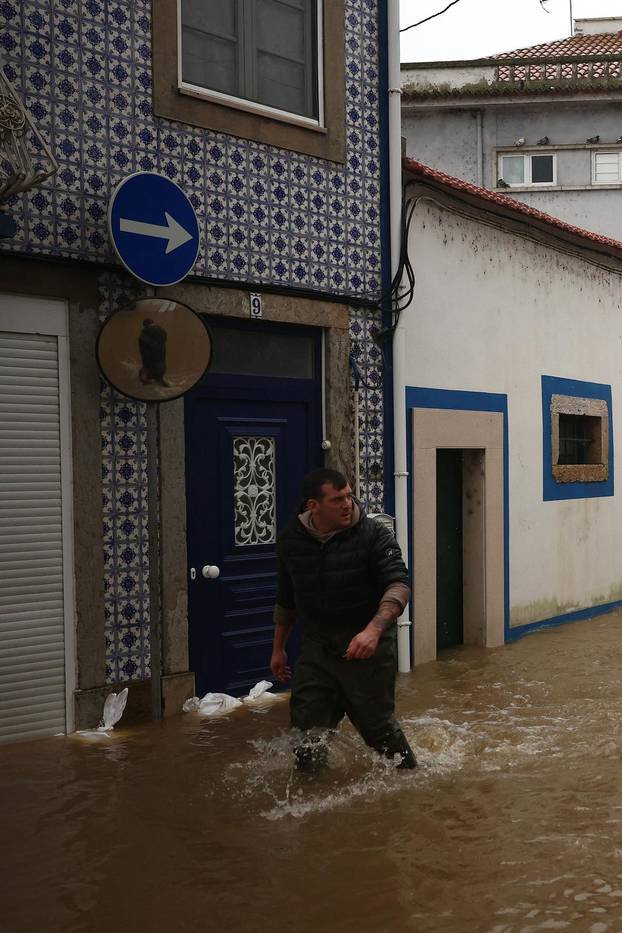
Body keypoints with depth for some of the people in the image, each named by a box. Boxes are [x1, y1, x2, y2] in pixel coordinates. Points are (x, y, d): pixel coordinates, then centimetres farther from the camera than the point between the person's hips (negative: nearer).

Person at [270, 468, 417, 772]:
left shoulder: (372, 534, -11)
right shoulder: (291, 540, 2)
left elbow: (399, 584, -21)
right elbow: (285, 599, 16)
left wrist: (374, 629, -37)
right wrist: (278, 649, 20)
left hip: (367, 648, -3)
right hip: (317, 647, 4)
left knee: (378, 725, 1)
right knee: (306, 727, 4)